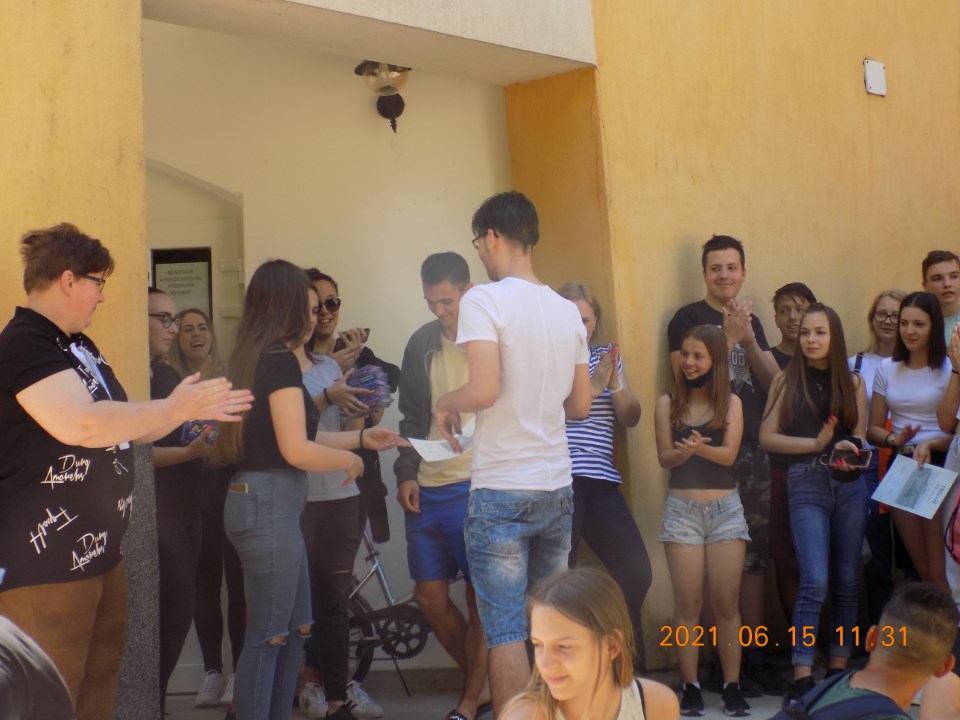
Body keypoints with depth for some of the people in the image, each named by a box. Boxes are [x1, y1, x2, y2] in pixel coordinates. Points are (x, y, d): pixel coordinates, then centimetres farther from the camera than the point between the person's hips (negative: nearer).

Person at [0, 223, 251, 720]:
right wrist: (177, 408, -23)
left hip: (98, 554, 11)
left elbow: (120, 430, 25)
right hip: (46, 563, -10)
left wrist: (190, 408, 13)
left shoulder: (79, 346, 19)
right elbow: (81, 423, -31)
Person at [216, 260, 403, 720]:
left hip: (264, 503, 9)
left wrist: (360, 437, 22)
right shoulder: (281, 360, -14)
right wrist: (350, 460, -1)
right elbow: (297, 450, -18)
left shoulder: (255, 357, 13)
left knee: (295, 629, 17)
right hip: (269, 506, -9)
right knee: (267, 637, -2)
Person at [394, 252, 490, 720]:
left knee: (480, 597, 1)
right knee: (430, 596, 8)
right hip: (427, 488, 5)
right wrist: (406, 473, 5)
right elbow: (411, 416, 15)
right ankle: (480, 681, 27)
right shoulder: (422, 343, 10)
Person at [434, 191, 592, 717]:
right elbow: (580, 405, 13)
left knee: (506, 633, -2)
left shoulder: (484, 300, -10)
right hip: (557, 488, 6)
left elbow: (484, 390, -21)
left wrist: (445, 403, -2)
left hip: (501, 493, -6)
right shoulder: (567, 311, 8)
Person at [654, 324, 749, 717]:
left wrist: (699, 447, -29)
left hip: (726, 508, 0)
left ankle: (732, 686, 8)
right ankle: (690, 687, 4)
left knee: (726, 602, 2)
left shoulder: (731, 402, 3)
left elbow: (729, 454, -9)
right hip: (681, 509, 0)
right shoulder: (668, 403, 4)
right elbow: (664, 457, -3)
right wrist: (684, 451, -25)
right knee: (687, 604, -1)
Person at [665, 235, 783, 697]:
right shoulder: (688, 318, -1)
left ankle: (754, 656, 15)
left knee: (754, 559, 8)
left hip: (753, 450, 6)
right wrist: (729, 337, -16)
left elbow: (772, 381, 8)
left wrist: (748, 339, -6)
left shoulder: (750, 320, 16)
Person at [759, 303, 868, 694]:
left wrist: (851, 450, -13)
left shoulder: (853, 382, 10)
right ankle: (802, 676, -10)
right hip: (806, 485, -3)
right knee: (815, 581, -12)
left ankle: (840, 667, 16)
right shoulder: (787, 380, 4)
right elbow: (767, 437, -2)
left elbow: (860, 436, 10)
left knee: (846, 580, 6)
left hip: (849, 484, 3)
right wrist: (818, 444, -10)